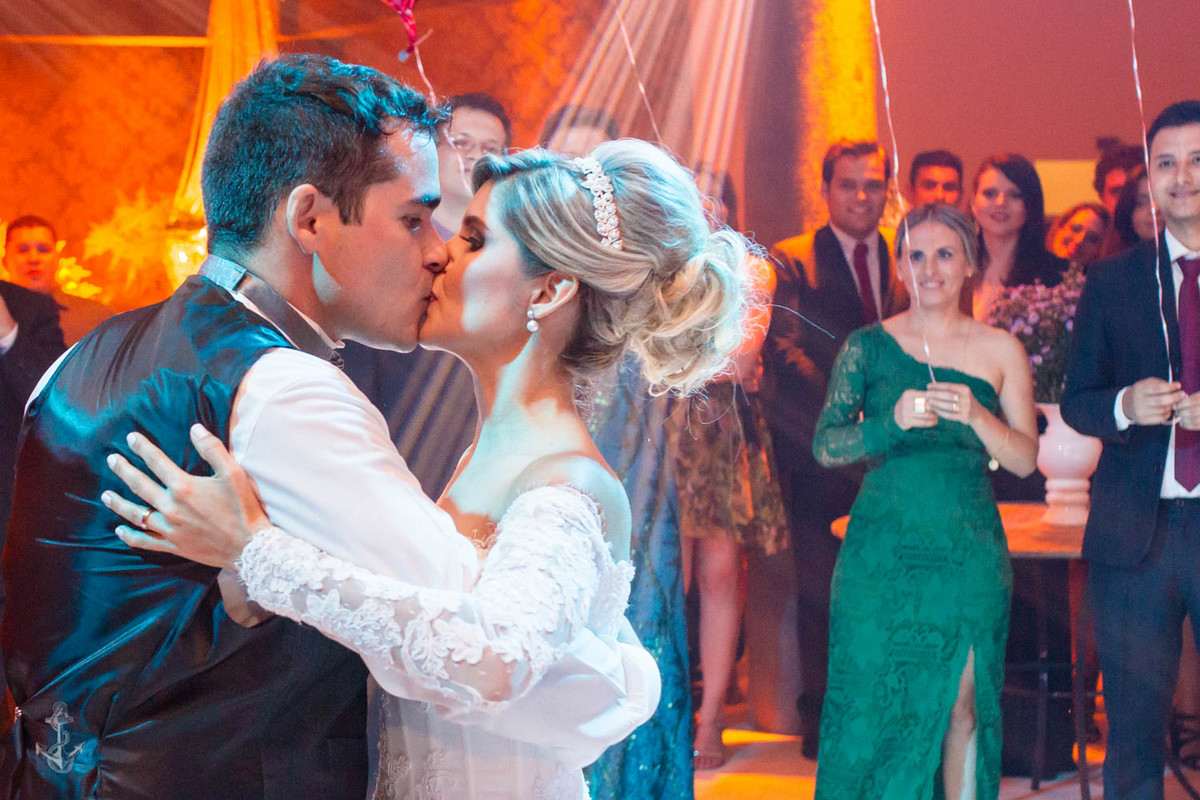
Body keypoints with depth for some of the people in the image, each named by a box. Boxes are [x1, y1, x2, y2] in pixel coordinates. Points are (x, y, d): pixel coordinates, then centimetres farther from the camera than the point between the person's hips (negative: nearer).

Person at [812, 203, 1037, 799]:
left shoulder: (1001, 350, 7)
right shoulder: (868, 346, 5)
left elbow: (1025, 459, 3)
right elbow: (825, 446, 0)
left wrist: (977, 415, -15)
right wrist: (893, 422, -17)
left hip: (969, 555, 1)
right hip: (882, 552, 0)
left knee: (962, 707, 0)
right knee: (871, 703, -1)